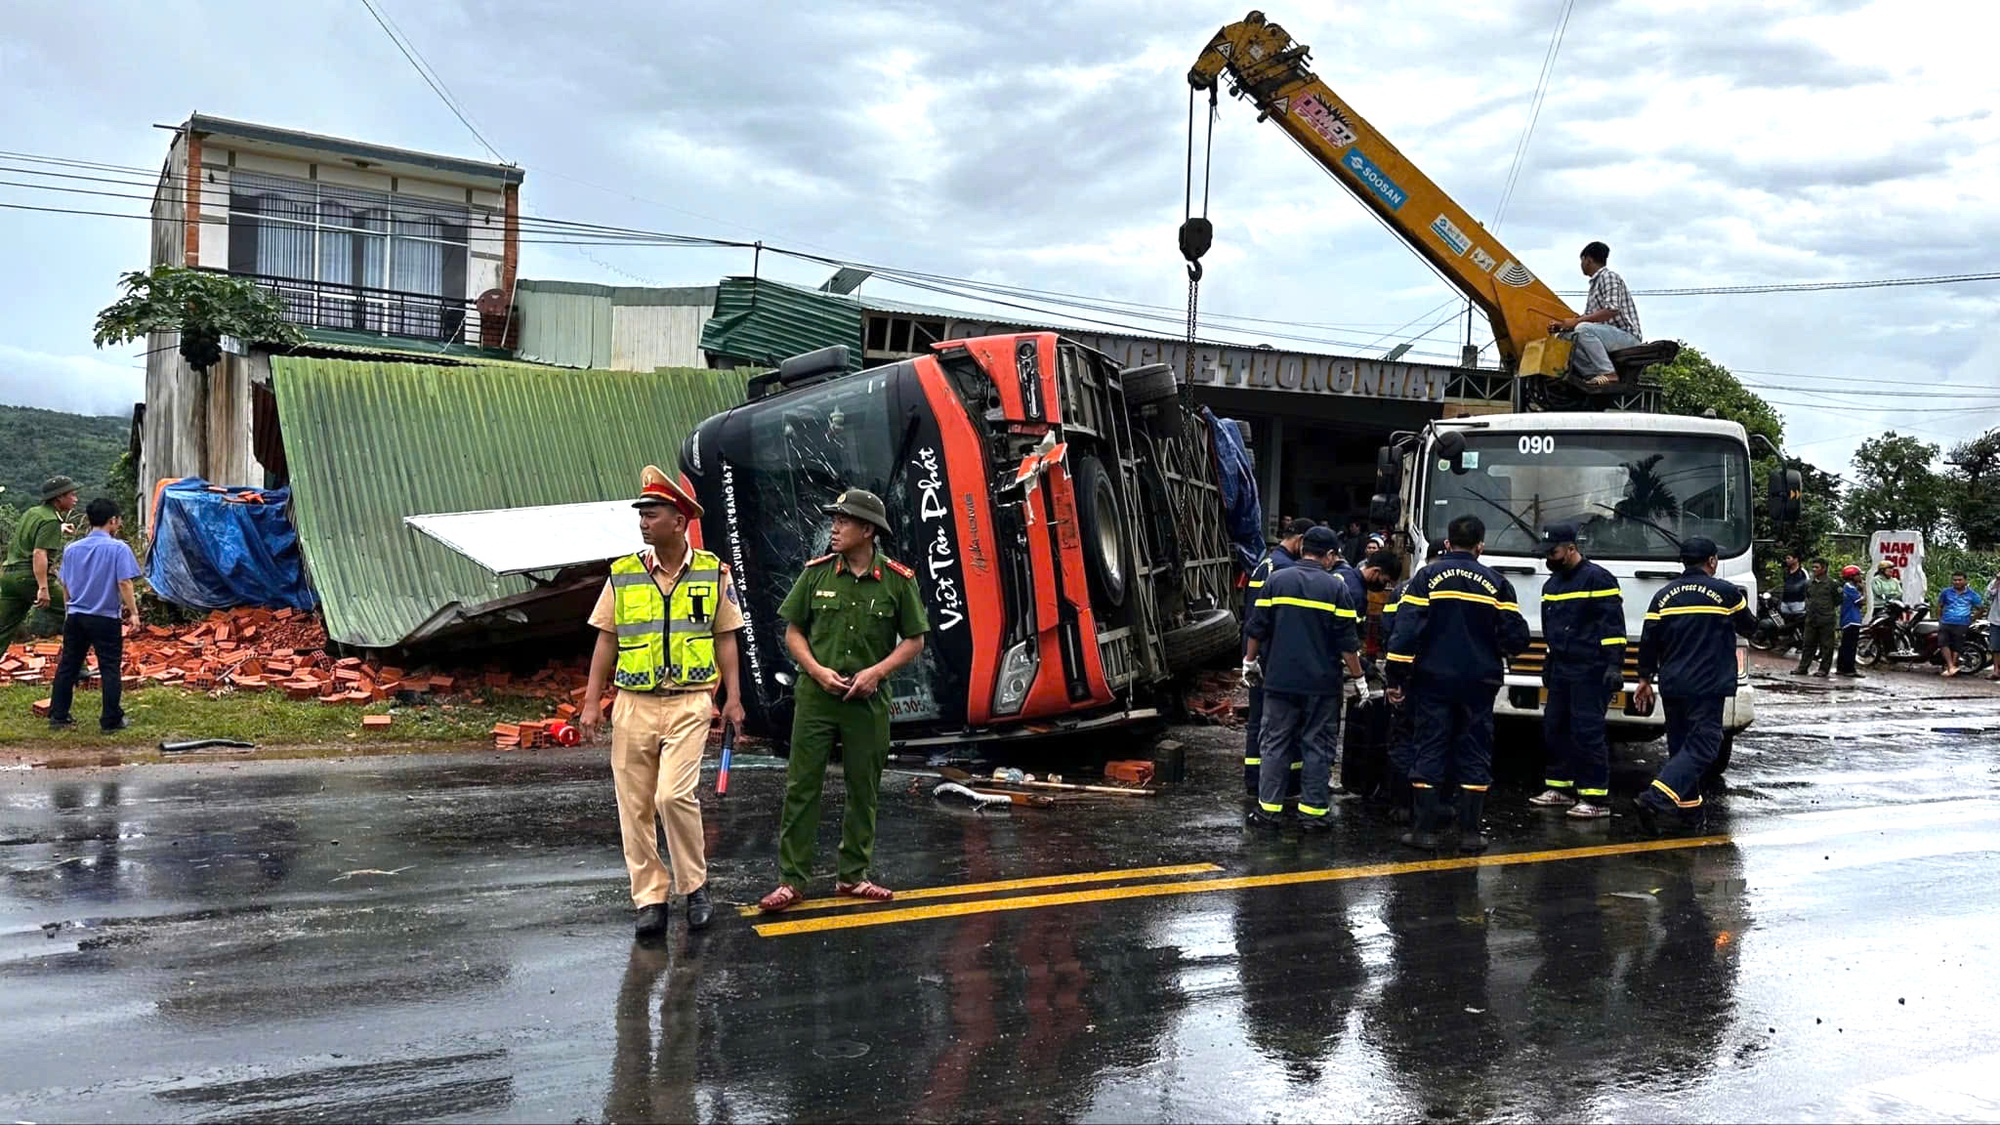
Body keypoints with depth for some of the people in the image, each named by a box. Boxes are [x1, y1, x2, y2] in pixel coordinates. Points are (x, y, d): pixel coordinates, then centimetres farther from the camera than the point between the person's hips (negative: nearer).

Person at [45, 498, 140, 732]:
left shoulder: (73, 549, 7)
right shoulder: (118, 548, -10)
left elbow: (66, 585, 15)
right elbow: (124, 583, -15)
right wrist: (133, 612, -8)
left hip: (75, 616, 5)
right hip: (106, 618, -5)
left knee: (67, 666, 14)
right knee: (110, 669, 2)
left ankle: (58, 716, 19)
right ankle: (111, 720, 4)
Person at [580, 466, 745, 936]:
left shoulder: (713, 573, 1)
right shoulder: (623, 574, 4)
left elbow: (725, 638, 7)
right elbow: (606, 640, 7)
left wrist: (733, 697, 1)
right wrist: (592, 702, 2)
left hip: (689, 703, -2)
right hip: (633, 704, 3)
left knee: (675, 794, -16)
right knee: (635, 806, 4)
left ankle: (694, 885, 5)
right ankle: (650, 898, 16)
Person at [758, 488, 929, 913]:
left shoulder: (898, 580, -2)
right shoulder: (816, 573, 1)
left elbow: (914, 640, 3)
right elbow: (793, 632, 6)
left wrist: (876, 671, -11)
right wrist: (818, 670, -10)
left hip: (868, 701, 0)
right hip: (815, 697, 0)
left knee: (863, 790, 9)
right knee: (801, 786, 0)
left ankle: (853, 875, 22)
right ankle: (792, 880, 7)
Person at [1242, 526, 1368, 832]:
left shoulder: (1276, 581, 1)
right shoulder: (1336, 588, -4)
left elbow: (1257, 629, 4)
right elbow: (1347, 642, -5)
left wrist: (1250, 661, 18)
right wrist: (1357, 678, 4)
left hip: (1280, 680, 2)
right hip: (1322, 683, -2)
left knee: (1275, 744, 8)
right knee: (1318, 747, 6)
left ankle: (1269, 809, 9)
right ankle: (1313, 812, 7)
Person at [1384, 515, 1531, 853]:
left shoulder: (1426, 578, -2)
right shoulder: (1495, 583, 1)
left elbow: (1406, 629, -9)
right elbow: (1516, 637, -2)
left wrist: (1396, 678, -5)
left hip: (1432, 682, -1)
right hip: (1478, 684, 1)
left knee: (1428, 752, 4)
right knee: (1474, 755, 8)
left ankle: (1424, 830, 3)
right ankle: (1469, 832, 8)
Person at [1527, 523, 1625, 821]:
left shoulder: (1598, 579, -10)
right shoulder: (1552, 584, 17)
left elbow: (1614, 626, -14)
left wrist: (1615, 665, -19)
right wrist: (1549, 663, 29)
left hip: (1590, 672, -9)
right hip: (1561, 670, 9)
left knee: (1588, 732, -10)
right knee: (1554, 727, 11)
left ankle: (1596, 798, -6)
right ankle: (1562, 788, 22)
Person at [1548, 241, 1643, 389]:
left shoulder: (1609, 276, -7)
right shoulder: (1595, 283, 22)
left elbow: (1612, 310, -22)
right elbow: (1588, 317, 20)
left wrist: (1577, 321, -21)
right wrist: (1561, 325, 5)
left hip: (1627, 335, -10)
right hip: (1610, 335, 10)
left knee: (1583, 329, -33)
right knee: (1564, 337, 5)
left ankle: (1609, 374, -28)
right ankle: (1593, 375, -10)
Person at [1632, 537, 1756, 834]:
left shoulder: (1664, 595, 7)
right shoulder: (1726, 593, -3)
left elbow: (1648, 641, 6)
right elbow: (1749, 628, 13)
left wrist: (1645, 679, 16)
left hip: (1671, 686, 5)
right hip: (1707, 687, -5)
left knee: (1681, 744, 14)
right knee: (1701, 746, -7)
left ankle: (1688, 809, 16)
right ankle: (1657, 798, -23)